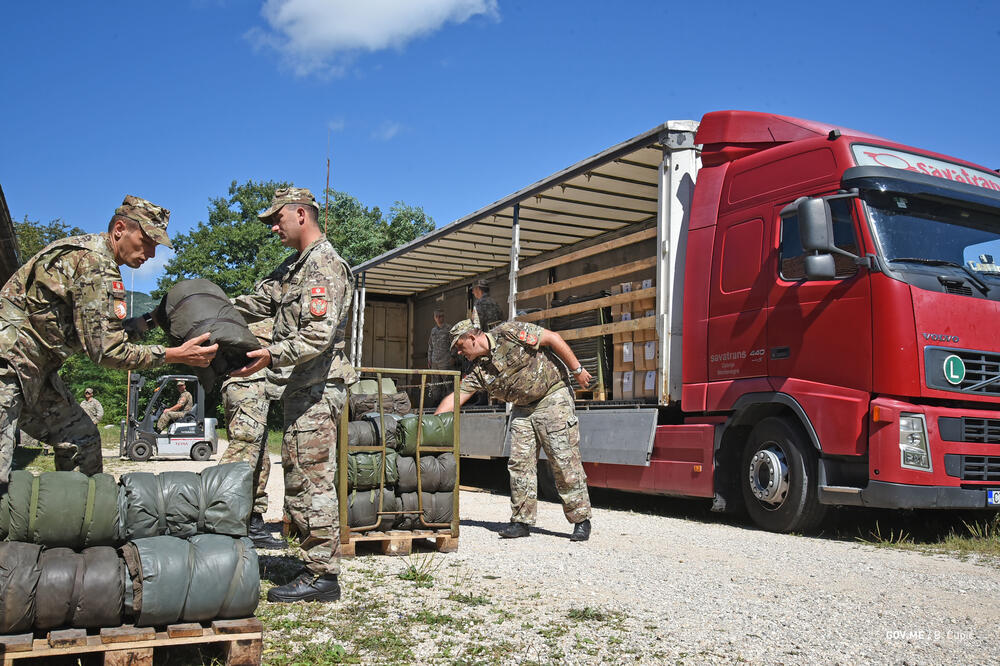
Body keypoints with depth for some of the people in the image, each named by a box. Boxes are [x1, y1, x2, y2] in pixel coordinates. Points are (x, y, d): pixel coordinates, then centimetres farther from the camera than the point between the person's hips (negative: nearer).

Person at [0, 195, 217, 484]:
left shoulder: (87, 249, 12)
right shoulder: (96, 265, -20)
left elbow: (100, 332, 16)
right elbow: (106, 350, -22)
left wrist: (152, 319, 10)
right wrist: (176, 355, -19)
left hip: (35, 370, 11)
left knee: (82, 439, 10)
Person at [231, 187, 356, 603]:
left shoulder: (325, 265, -12)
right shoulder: (293, 267, 22)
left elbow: (320, 335, -21)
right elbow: (256, 303, 22)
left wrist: (271, 356, -30)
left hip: (317, 390, -10)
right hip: (300, 390, 10)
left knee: (312, 483, -8)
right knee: (300, 483, 12)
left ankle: (323, 575, -1)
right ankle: (315, 569, 19)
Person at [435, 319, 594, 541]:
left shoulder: (509, 333, -15)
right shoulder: (478, 370, 4)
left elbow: (553, 338, -13)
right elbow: (454, 397, 3)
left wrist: (578, 369, -13)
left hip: (553, 397, -7)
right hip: (523, 409, 7)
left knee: (564, 460, -6)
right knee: (519, 462, -1)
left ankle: (581, 519, 3)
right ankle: (522, 520, 7)